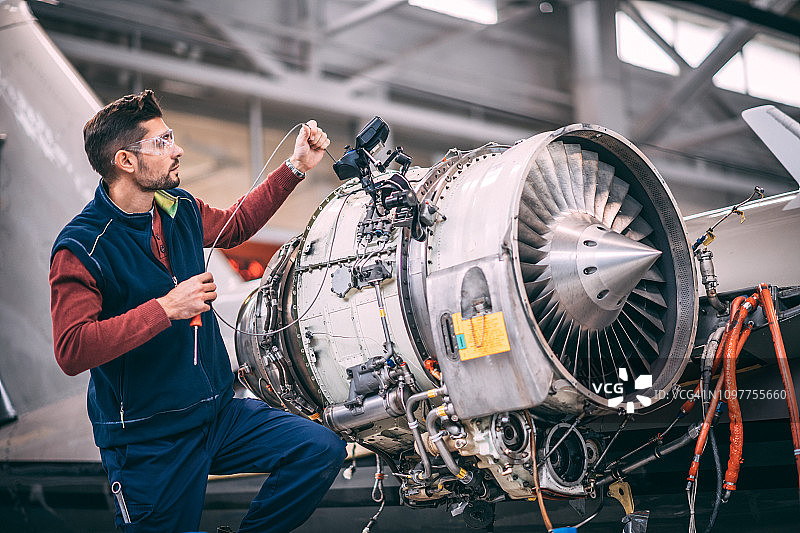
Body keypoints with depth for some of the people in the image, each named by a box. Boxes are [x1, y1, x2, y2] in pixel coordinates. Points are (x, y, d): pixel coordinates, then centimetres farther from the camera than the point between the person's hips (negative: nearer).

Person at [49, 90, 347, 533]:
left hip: (218, 410, 6)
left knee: (322, 448, -9)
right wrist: (166, 308, -30)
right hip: (149, 441, -6)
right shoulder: (80, 248, -18)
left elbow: (234, 225, 27)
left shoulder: (179, 207, 5)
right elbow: (71, 351, -28)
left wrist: (297, 166, 21)